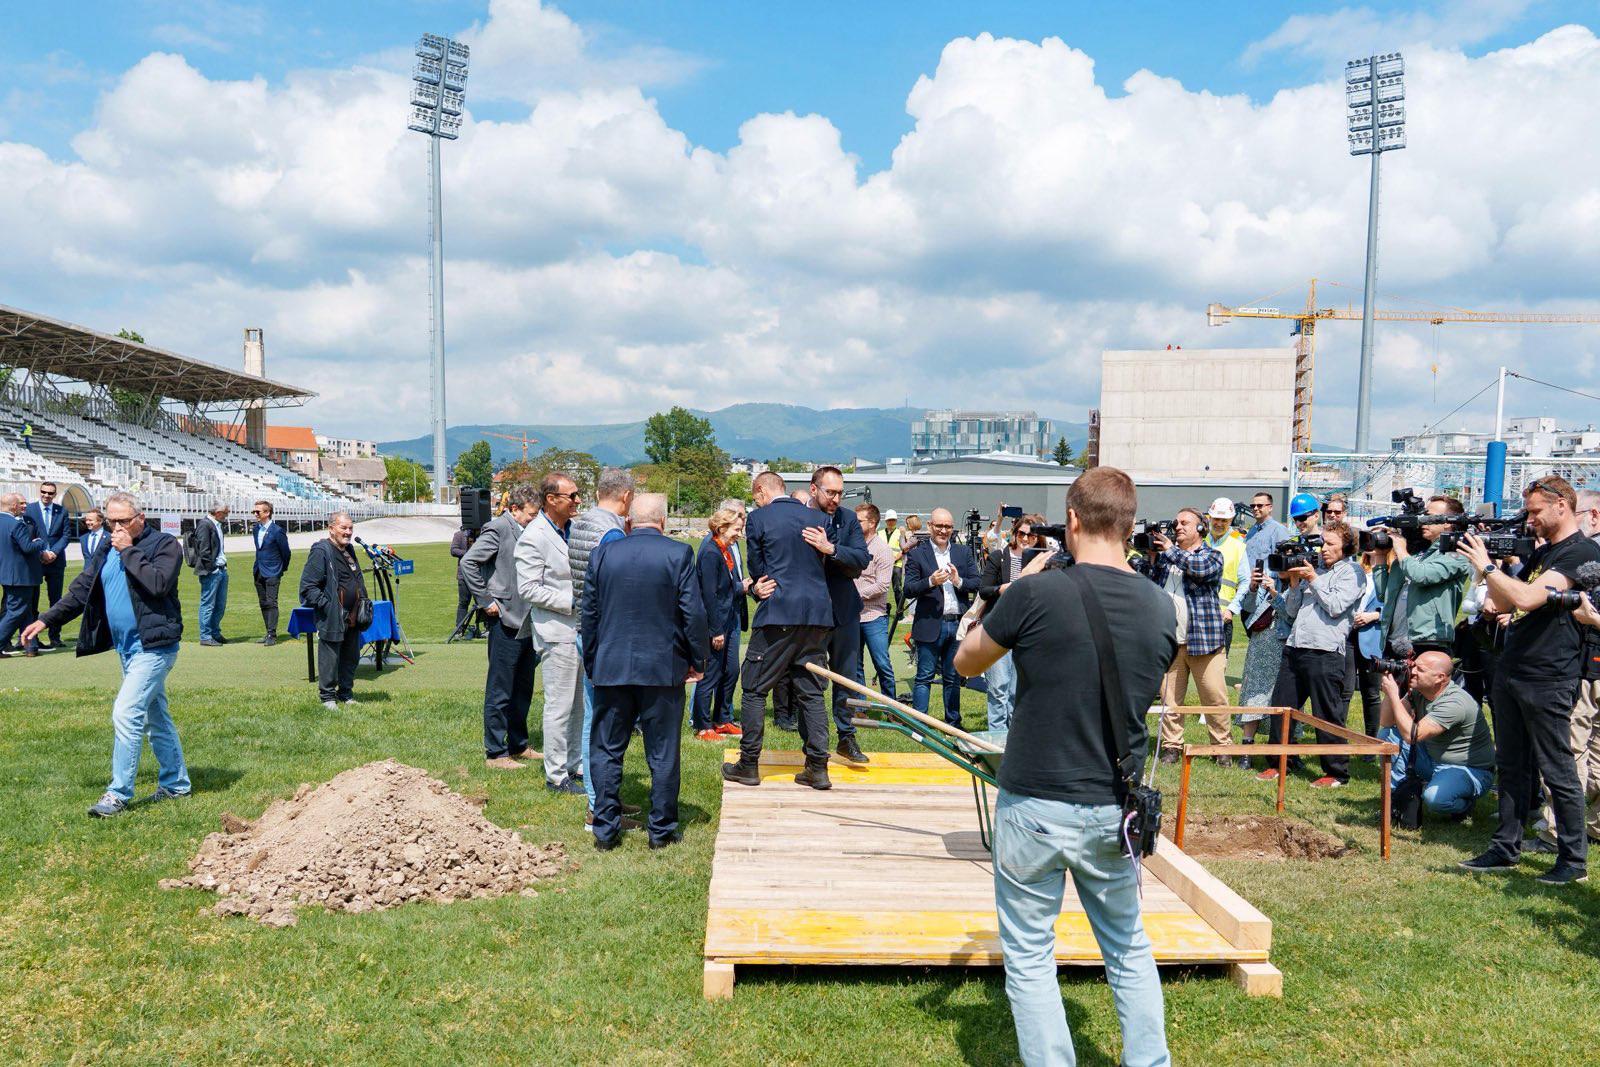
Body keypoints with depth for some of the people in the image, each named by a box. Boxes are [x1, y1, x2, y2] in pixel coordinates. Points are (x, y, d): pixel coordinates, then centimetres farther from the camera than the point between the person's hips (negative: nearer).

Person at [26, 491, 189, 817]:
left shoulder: (165, 544, -9)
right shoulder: (106, 549, 12)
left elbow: (158, 583, -26)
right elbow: (81, 589, 14)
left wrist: (130, 551, -19)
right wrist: (45, 620, 7)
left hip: (154, 646, -8)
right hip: (126, 646, 8)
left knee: (125, 714, -14)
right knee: (156, 718, 15)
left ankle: (118, 793, -5)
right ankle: (176, 783, 25)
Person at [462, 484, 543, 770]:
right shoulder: (498, 529, -11)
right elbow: (467, 564, -18)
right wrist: (486, 601, -15)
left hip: (527, 621, 8)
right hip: (505, 621, -8)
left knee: (523, 689, 16)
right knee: (500, 692, 0)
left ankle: (518, 745, 28)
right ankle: (495, 753, 8)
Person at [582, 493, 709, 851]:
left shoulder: (603, 553, 2)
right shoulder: (679, 553, -6)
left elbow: (589, 614, 6)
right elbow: (694, 613, -7)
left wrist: (591, 663, 16)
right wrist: (698, 661, 3)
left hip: (611, 668, 2)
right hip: (663, 668, -2)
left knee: (606, 751, 12)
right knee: (663, 754, 8)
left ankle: (605, 829, 15)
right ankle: (662, 829, 14)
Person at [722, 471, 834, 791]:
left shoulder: (758, 519, -2)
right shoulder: (820, 519, 11)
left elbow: (756, 569, 4)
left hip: (778, 614, -5)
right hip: (818, 614, 5)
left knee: (754, 687, 6)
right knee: (811, 691, 11)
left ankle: (748, 765, 10)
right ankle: (818, 768, 10)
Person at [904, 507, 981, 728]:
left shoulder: (964, 552, 12)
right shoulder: (917, 554, -1)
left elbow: (977, 583, 6)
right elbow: (908, 590, -7)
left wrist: (959, 581, -12)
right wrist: (931, 582, -22)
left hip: (957, 624, 4)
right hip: (930, 625, -4)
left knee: (953, 677, 14)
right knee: (924, 677, 0)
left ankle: (953, 722, 24)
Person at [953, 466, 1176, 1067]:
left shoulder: (1039, 594, -17)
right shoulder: (1160, 608, -3)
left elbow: (965, 662, -2)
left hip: (1034, 808, -4)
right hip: (1115, 810, 5)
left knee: (1029, 954, 11)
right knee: (1129, 947, 23)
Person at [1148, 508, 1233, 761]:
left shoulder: (1212, 555, 5)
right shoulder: (1165, 555, 16)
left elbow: (1200, 568, -18)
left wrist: (1170, 550, -12)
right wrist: (1153, 559, -3)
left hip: (1204, 641, -3)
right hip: (1169, 641, 3)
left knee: (1216, 698, -1)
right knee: (1170, 698, 6)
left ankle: (1223, 746, 10)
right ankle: (1171, 746, 13)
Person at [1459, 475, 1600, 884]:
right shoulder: (1541, 553, 17)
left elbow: (1527, 598, -24)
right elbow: (1502, 603, 18)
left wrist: (1486, 566, -15)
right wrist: (1487, 562, 4)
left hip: (1547, 681, -9)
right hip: (1511, 672, 9)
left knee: (1558, 772, 0)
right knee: (1511, 767, 13)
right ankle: (1506, 849, 20)